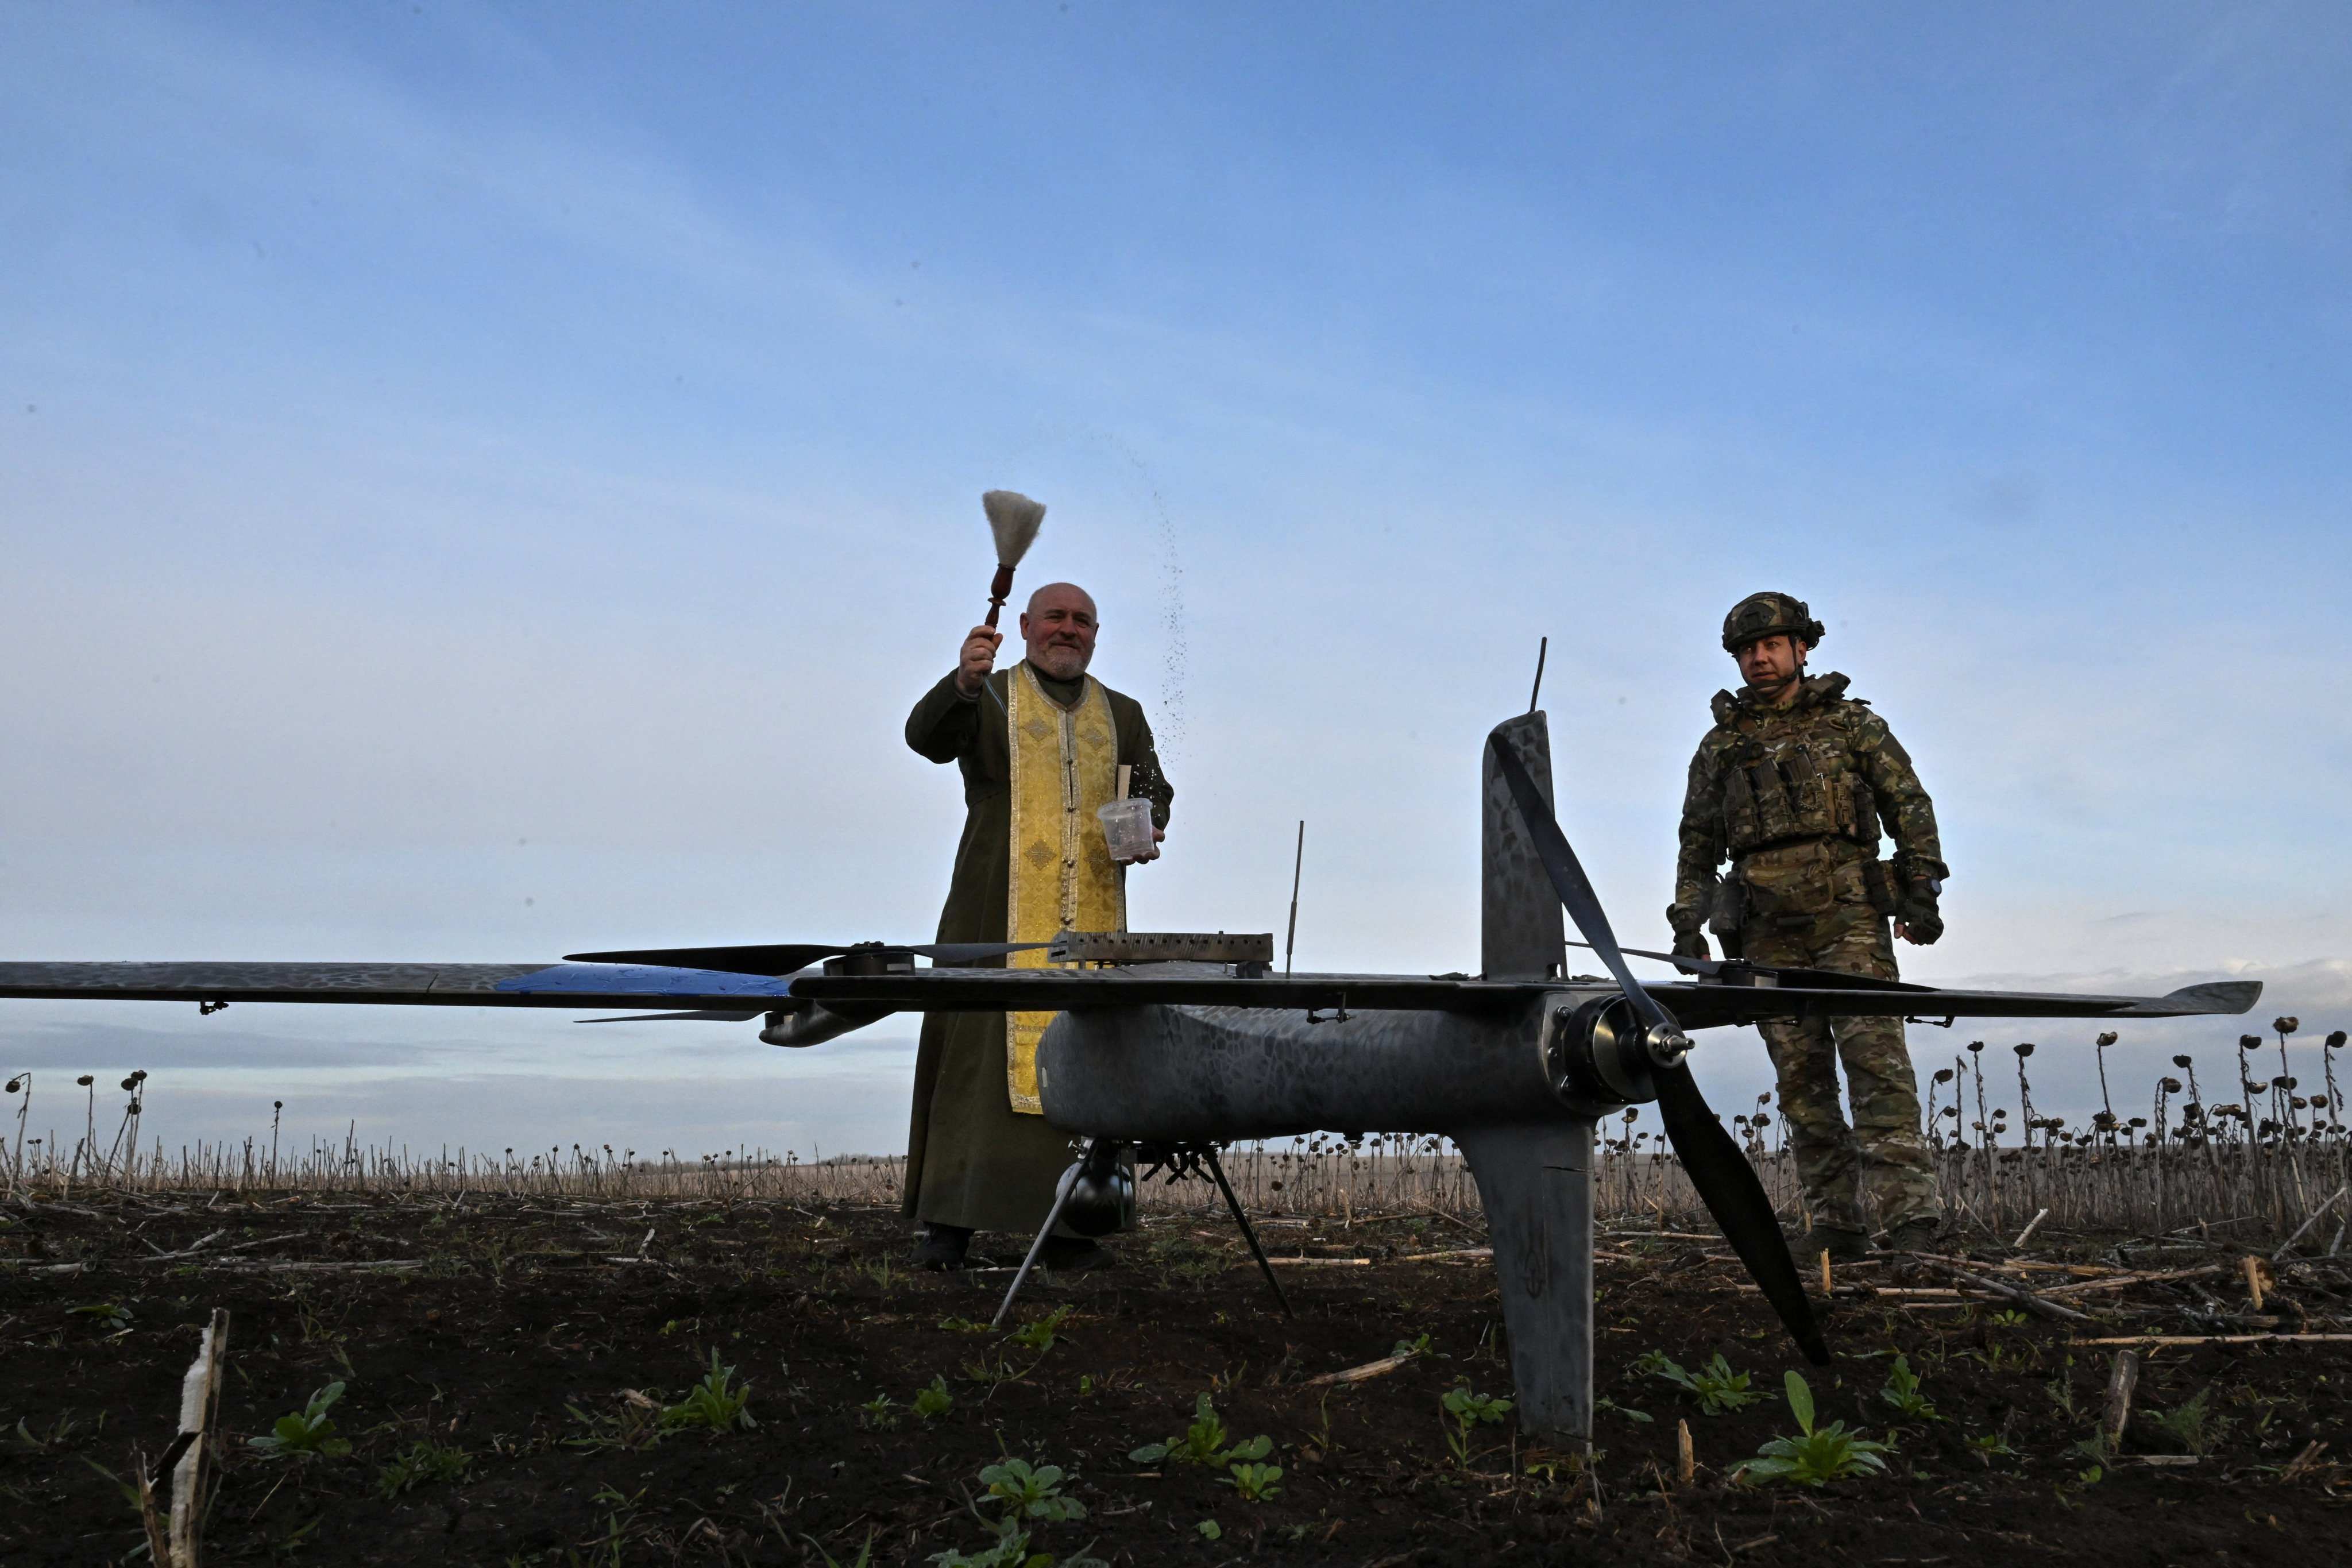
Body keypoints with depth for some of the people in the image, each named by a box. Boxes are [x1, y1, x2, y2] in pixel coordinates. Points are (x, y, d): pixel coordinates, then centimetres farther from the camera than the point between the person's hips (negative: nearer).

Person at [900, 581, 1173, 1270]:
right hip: (999, 917, -3)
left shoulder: (1121, 715, 19)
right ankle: (949, 1220, -2)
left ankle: (1065, 1225, 5)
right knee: (981, 1052, -6)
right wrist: (963, 682, -29)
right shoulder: (987, 697, 7)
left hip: (1091, 922, 3)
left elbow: (1153, 789, 21)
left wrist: (1149, 828, -3)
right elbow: (926, 737, -10)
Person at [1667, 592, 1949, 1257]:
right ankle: (1836, 1226, 5)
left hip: (1846, 913, -3)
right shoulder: (1720, 745, 17)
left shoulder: (1850, 721, 11)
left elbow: (1908, 803, 7)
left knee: (1875, 1058, -13)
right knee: (1801, 1078, 1)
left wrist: (1921, 889, -4)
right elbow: (1697, 844, 20)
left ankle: (1909, 1214, -15)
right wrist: (1687, 926, 11)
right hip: (1768, 933, 3)